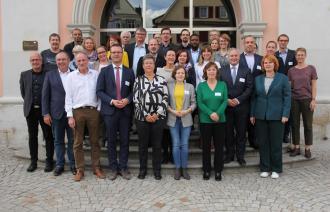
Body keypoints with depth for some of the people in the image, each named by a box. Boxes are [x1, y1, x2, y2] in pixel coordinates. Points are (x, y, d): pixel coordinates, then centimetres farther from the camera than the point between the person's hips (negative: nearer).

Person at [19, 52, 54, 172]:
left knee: (48, 136, 3)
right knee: (32, 136, 10)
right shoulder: (24, 75, 8)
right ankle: (33, 161, 19)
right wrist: (29, 102, 10)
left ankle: (49, 161, 12)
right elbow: (23, 92, 15)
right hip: (30, 110, 3)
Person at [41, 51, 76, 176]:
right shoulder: (50, 75, 5)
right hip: (56, 113, 1)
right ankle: (59, 165, 20)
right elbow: (45, 95, 3)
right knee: (58, 141, 9)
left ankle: (73, 164, 18)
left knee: (73, 140, 6)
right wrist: (46, 113, -3)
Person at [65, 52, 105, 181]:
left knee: (95, 141, 7)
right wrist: (70, 116, -3)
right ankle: (80, 170, 14)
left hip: (93, 111, 0)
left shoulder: (96, 74, 6)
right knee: (78, 142, 5)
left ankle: (96, 168, 17)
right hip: (77, 111, 0)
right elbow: (68, 97, 3)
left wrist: (99, 110, -2)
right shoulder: (71, 76, 5)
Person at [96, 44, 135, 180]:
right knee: (111, 141, 6)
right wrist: (112, 101, -14)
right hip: (110, 110, -1)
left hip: (125, 110, 1)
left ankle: (123, 167, 17)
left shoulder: (129, 72, 9)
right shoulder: (104, 71, 4)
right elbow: (99, 91, -1)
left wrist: (127, 100, -11)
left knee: (125, 140, 5)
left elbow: (133, 91, 8)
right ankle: (113, 168, 17)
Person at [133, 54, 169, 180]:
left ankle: (157, 170, 19)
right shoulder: (138, 80, 4)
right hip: (142, 117, 0)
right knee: (143, 144, 8)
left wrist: (157, 114, -10)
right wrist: (145, 115, -10)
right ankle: (142, 169, 22)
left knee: (157, 144, 6)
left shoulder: (161, 80, 4)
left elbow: (165, 98, -1)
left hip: (158, 117, 0)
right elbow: (136, 99, -2)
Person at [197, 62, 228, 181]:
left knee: (219, 146, 5)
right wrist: (210, 113, -18)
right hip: (205, 120, 0)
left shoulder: (222, 85, 4)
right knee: (206, 146, 7)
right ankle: (206, 170, 19)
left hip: (220, 120, 1)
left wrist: (218, 113, -18)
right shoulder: (201, 85, 2)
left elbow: (225, 101, -3)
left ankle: (218, 170, 17)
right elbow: (200, 102, -5)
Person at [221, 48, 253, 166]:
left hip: (241, 106, 0)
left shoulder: (246, 71, 4)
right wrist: (226, 100, -11)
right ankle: (229, 155, 18)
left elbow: (249, 88, -3)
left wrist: (238, 100, -12)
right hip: (226, 106, 0)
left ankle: (240, 156, 17)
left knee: (241, 132, 6)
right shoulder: (222, 70, 5)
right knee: (228, 132, 6)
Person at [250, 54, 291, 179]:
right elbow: (254, 98, 10)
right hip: (260, 116, 3)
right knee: (263, 143, 6)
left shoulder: (282, 78, 1)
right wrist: (252, 114, 5)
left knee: (276, 143, 4)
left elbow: (287, 97, -3)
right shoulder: (258, 79, 9)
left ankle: (276, 169, 17)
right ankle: (265, 168, 18)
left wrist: (285, 114, -10)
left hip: (277, 116, -3)